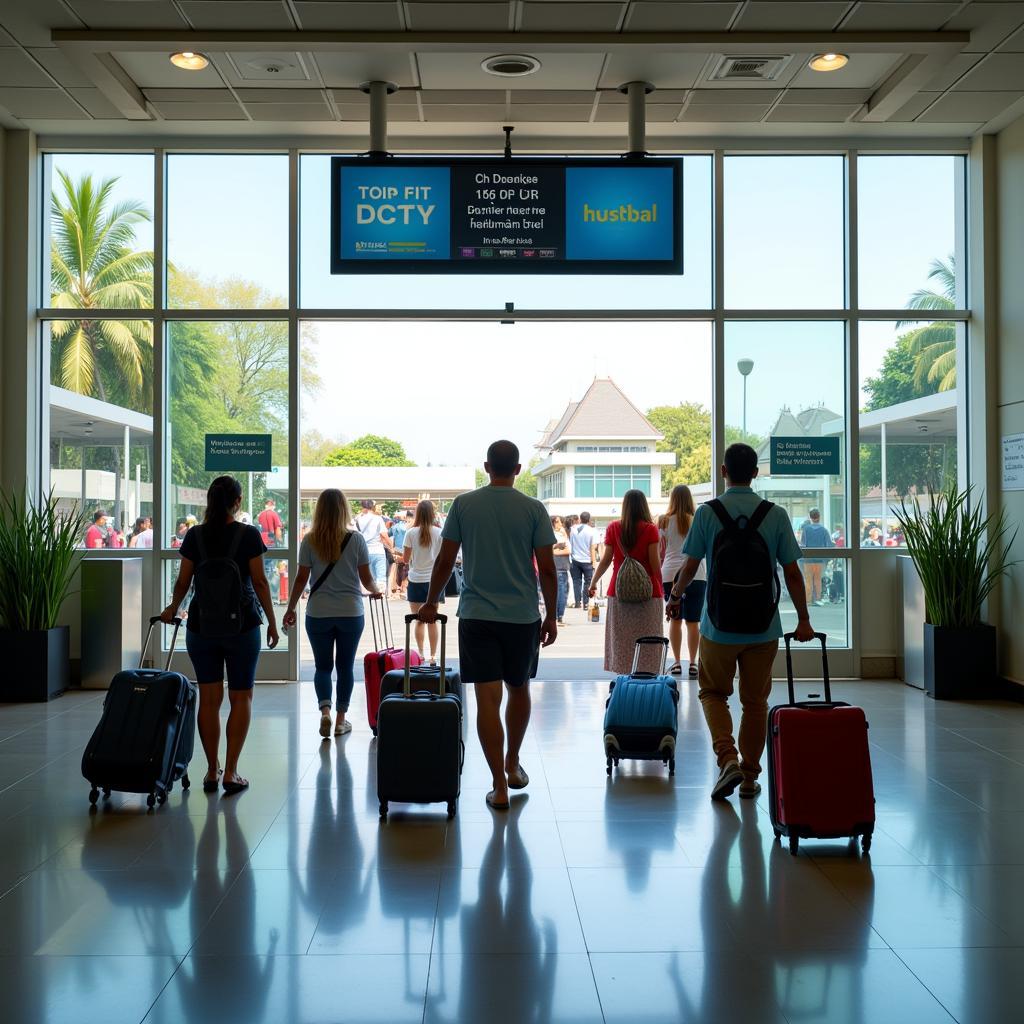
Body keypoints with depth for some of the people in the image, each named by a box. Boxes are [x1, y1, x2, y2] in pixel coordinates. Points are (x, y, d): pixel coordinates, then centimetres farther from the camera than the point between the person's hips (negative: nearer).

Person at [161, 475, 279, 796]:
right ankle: (231, 773, 3)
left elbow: (183, 582, 5)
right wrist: (272, 621, 3)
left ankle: (212, 771, 12)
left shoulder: (195, 536, 1)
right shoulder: (249, 535, -7)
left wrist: (172, 610, 24)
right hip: (241, 625, -2)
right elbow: (260, 582, -6)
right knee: (241, 697, 6)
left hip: (201, 625, 3)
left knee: (209, 698, 8)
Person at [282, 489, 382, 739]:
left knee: (322, 666, 10)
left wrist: (290, 608, 9)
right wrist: (375, 592, 21)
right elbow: (366, 578, 0)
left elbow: (301, 579, -2)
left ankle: (325, 710, -10)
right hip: (351, 613, 0)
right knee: (345, 666, 11)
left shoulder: (310, 541, -4)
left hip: (318, 614, 0)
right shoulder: (356, 539, -5)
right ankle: (341, 719, 16)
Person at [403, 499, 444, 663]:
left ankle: (420, 654, 6)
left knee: (419, 620, 8)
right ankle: (433, 656, 8)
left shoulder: (411, 533, -7)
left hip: (416, 580, -1)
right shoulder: (439, 532, -3)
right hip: (435, 580, 1)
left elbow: (405, 560, -3)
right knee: (432, 620, 7)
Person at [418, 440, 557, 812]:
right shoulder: (534, 509, -2)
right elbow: (547, 570, -3)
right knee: (519, 690, 21)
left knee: (487, 699, -2)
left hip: (477, 615, -1)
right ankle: (513, 765, 36)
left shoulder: (463, 504, 0)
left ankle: (500, 787, -3)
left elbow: (445, 561, 3)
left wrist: (431, 602, 16)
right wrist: (551, 616, 7)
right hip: (522, 615, 1)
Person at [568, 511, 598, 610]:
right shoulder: (591, 531, -7)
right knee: (587, 582, 6)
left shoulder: (573, 529, 0)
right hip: (587, 561, -2)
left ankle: (577, 602, 8)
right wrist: (594, 562, -4)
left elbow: (570, 543, 8)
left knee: (576, 581, 9)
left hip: (575, 560, 2)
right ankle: (585, 603, 3)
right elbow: (593, 548, -7)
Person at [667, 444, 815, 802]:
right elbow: (792, 573, -1)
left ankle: (727, 757, -6)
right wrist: (803, 619, 9)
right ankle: (750, 777, 18)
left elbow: (690, 566, -3)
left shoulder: (707, 512, -7)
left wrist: (675, 595, 17)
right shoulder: (776, 514, -3)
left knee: (713, 692, 15)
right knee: (755, 701, 12)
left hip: (719, 624, -1)